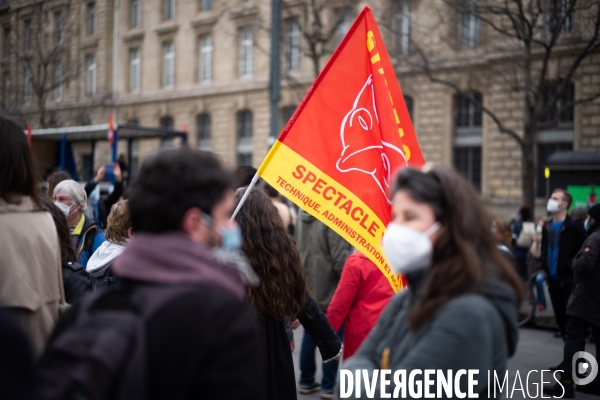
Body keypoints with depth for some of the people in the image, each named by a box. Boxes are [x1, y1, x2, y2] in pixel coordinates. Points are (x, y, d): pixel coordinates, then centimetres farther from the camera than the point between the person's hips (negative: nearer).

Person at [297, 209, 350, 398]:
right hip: (330, 290, -8)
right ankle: (328, 386, 10)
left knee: (310, 335, 16)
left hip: (308, 286, 8)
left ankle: (306, 381, 24)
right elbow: (340, 258, -21)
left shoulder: (303, 216, 4)